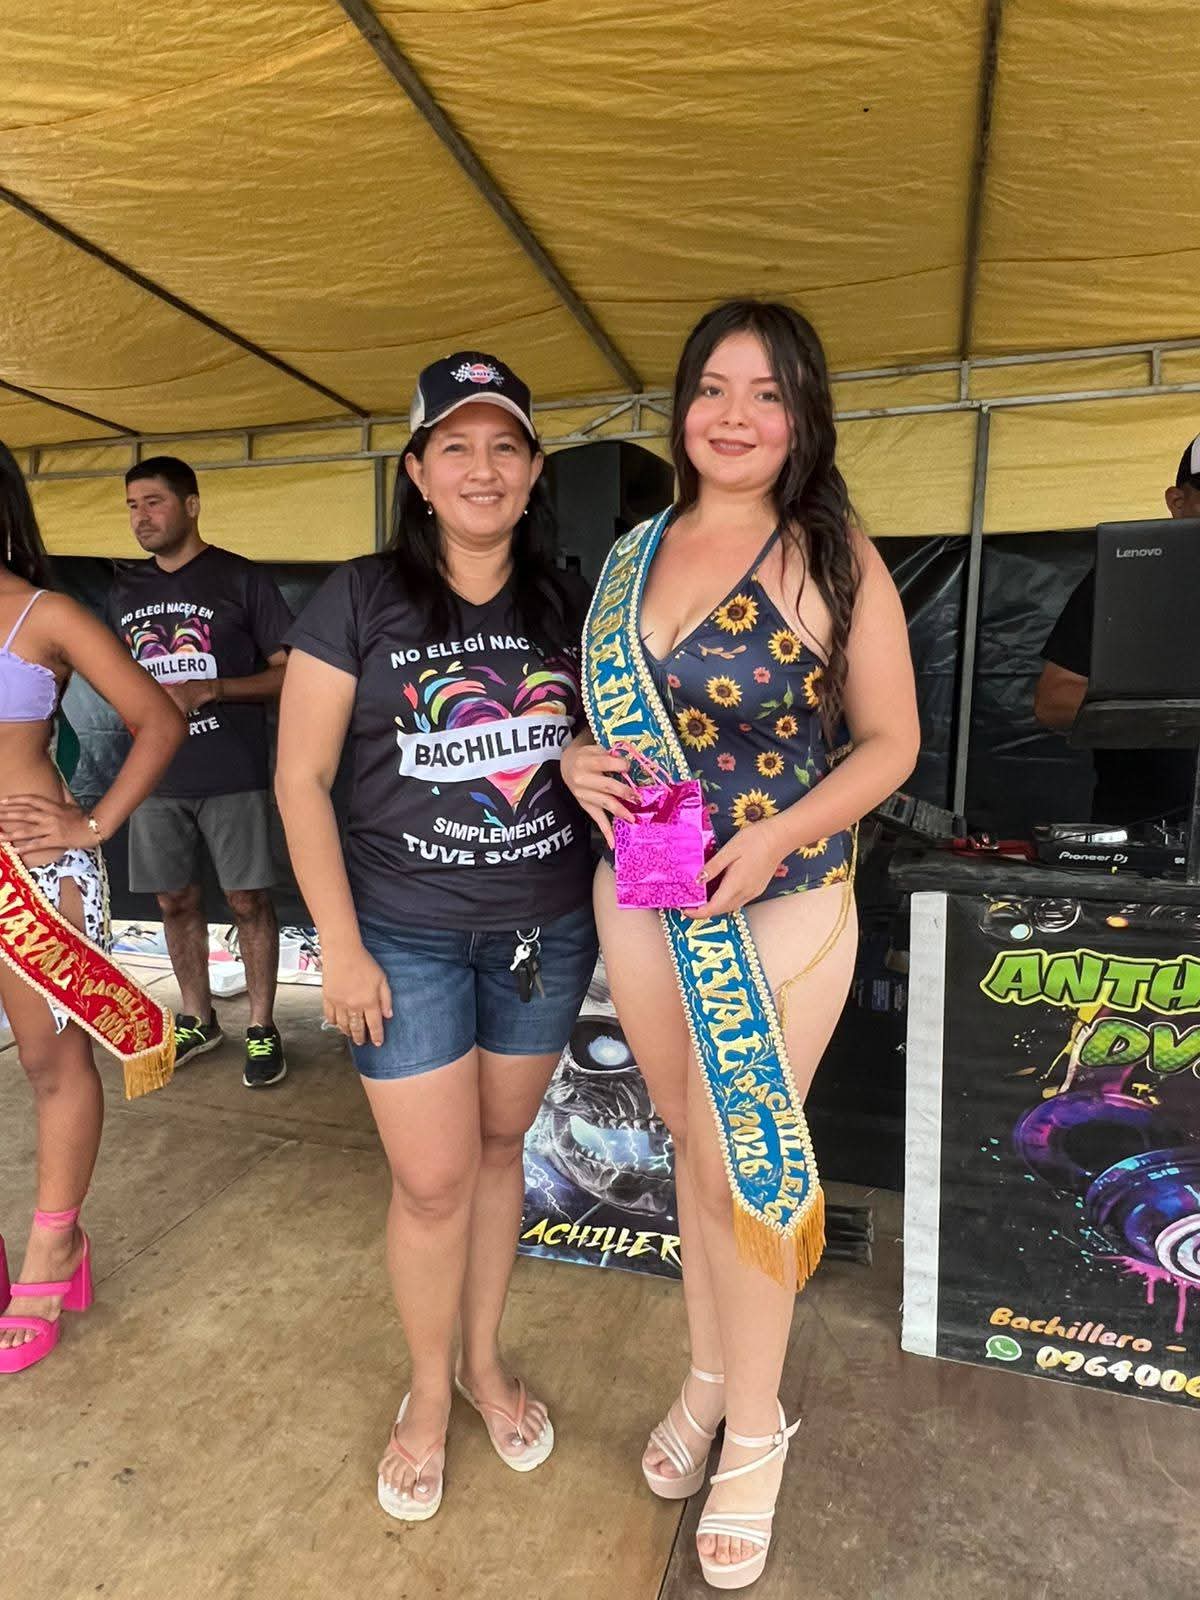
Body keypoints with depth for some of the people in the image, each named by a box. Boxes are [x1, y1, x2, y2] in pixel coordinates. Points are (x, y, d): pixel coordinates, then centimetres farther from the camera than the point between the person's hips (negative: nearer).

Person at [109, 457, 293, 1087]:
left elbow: (289, 673, -5)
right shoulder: (124, 590, 13)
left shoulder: (241, 579, -2)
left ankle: (261, 1027, 13)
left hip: (232, 775, -5)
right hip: (156, 777, 5)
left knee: (248, 899, -1)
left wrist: (210, 689, -16)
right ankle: (197, 1019, 28)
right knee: (176, 901, 11)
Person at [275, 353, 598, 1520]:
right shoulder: (361, 600, -7)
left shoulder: (566, 607, 2)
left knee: (500, 1144, 18)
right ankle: (429, 1394, 35)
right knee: (433, 1180, 5)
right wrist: (340, 943, -10)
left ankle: (484, 1359, 43)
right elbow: (301, 778, -7)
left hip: (546, 928, 3)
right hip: (407, 936, -3)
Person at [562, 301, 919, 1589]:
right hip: (638, 902, 4)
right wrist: (577, 760, -7)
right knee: (696, 1145, 18)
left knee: (743, 1157, 6)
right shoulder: (631, 553, 6)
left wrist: (776, 837, -19)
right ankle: (711, 1374, 43)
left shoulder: (834, 559, -7)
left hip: (780, 906, -4)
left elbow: (890, 742, -6)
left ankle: (755, 1424, 34)